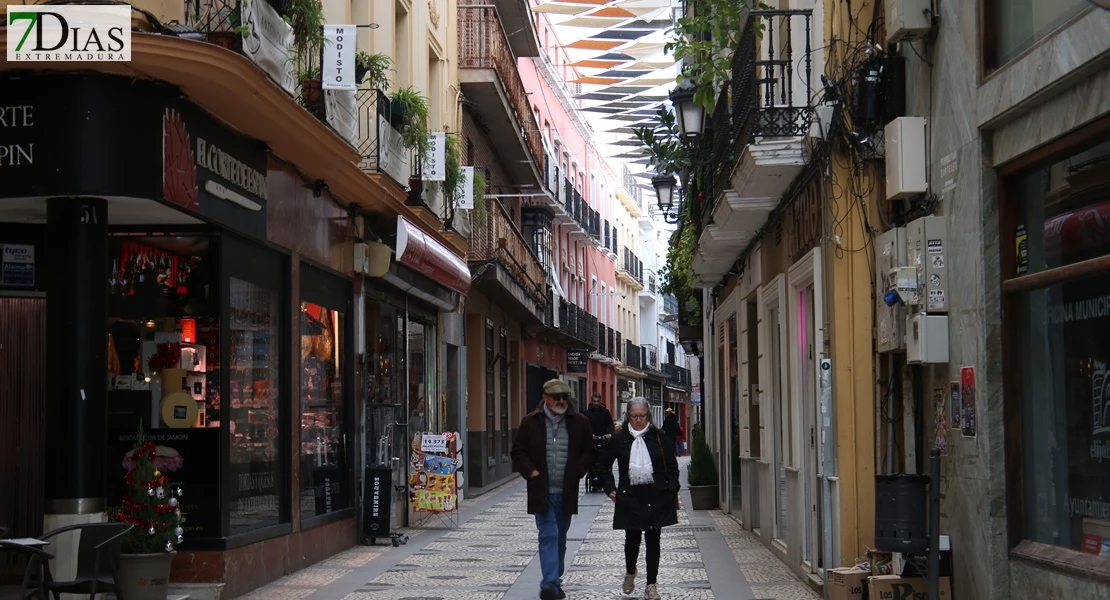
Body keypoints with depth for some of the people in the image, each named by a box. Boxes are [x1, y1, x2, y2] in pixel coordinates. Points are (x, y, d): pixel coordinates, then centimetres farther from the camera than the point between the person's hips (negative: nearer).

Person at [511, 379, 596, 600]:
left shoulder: (579, 422, 3)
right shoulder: (530, 422, -1)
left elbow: (588, 452, 10)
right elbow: (518, 452, 4)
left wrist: (577, 471, -5)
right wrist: (531, 471, -9)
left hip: (567, 492, 3)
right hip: (542, 491, -3)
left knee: (560, 539, 14)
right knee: (549, 536, -13)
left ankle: (555, 582, 26)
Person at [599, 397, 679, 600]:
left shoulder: (659, 437, 0)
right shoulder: (619, 439, 0)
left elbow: (672, 466, 8)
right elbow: (605, 465, 12)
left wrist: (672, 490, 2)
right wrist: (610, 488, 5)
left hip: (656, 497, 0)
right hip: (630, 497, 0)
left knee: (653, 540, 3)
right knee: (632, 538, 7)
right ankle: (630, 572, 37)